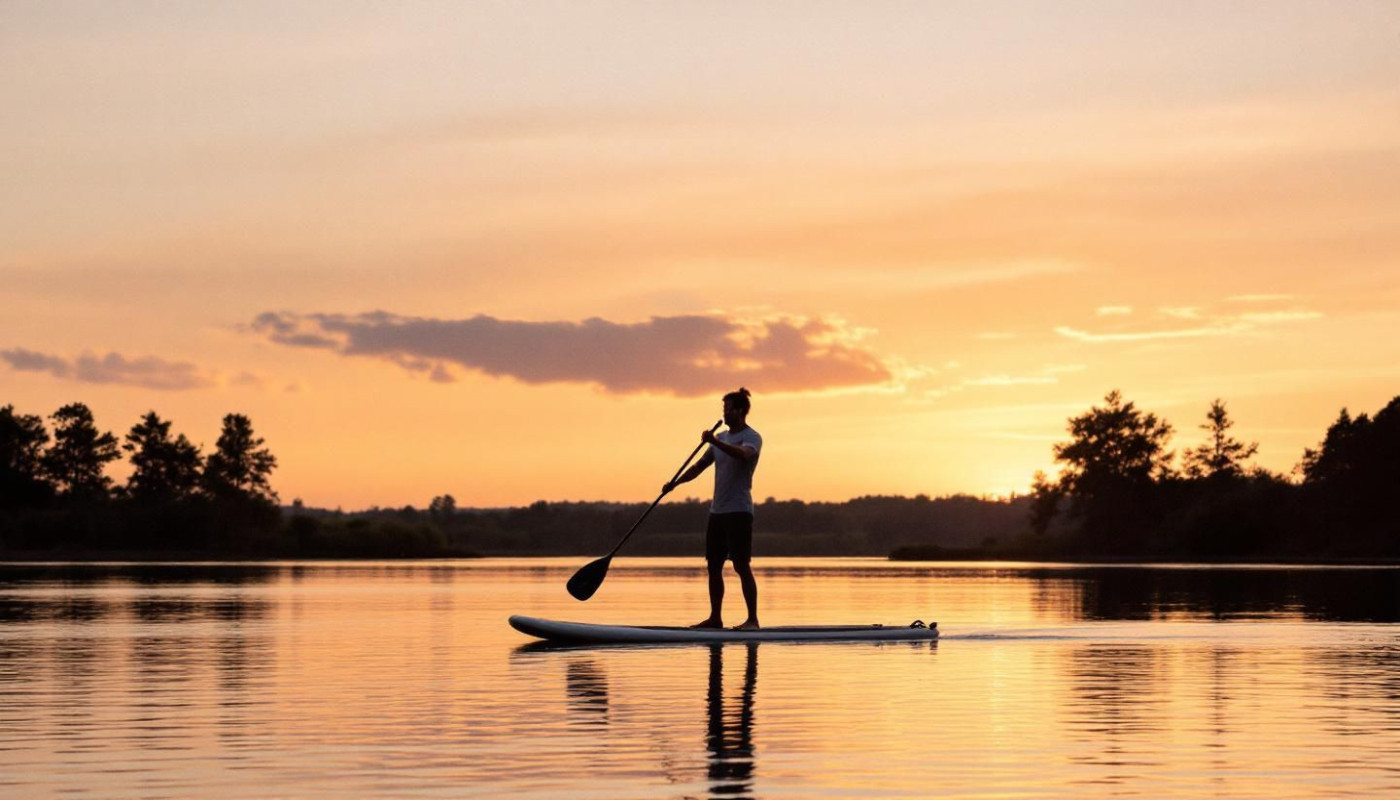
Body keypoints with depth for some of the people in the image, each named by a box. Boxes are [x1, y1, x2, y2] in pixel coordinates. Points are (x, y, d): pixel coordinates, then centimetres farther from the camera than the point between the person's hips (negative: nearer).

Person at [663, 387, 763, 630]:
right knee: (714, 566, 8)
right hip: (717, 510, 8)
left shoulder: (752, 438, -6)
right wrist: (675, 483, 4)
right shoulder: (722, 437, 18)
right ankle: (715, 618, 14)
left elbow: (743, 454, -29)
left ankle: (753, 619, -7)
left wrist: (715, 442, -41)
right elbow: (700, 466, 18)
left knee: (742, 566, -9)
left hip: (739, 510, -8)